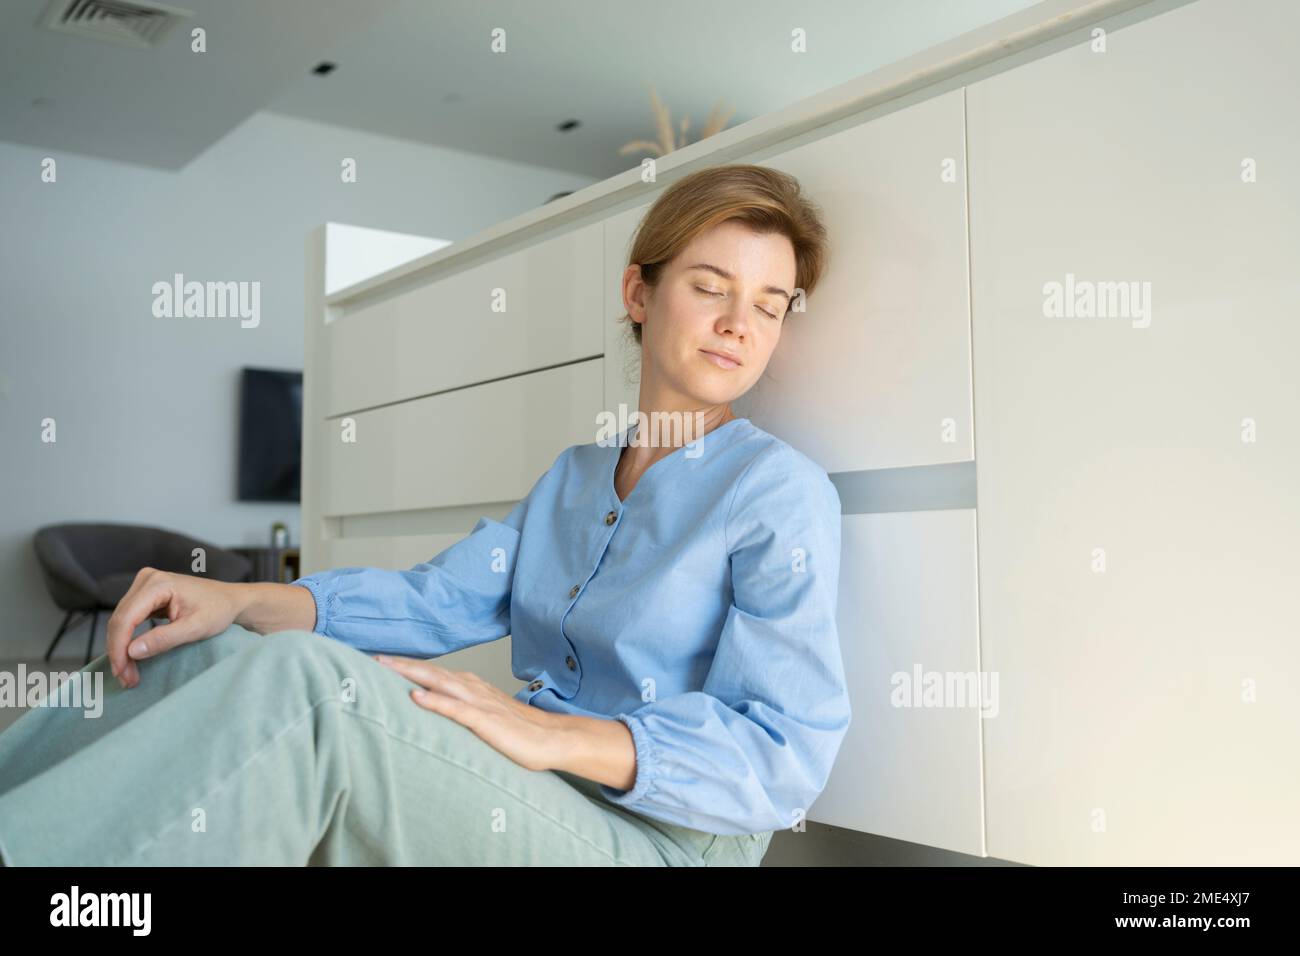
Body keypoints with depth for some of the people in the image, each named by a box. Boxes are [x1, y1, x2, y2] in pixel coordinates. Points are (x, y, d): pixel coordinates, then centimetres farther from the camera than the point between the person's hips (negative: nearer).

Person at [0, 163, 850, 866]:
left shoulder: (783, 489, -6)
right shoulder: (575, 476, 19)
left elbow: (787, 754, -16)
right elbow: (437, 601, 8)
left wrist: (546, 734, -26)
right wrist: (243, 600, -8)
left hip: (659, 836, -7)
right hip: (532, 806, 7)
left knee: (303, 680, -28)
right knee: (203, 656, -7)